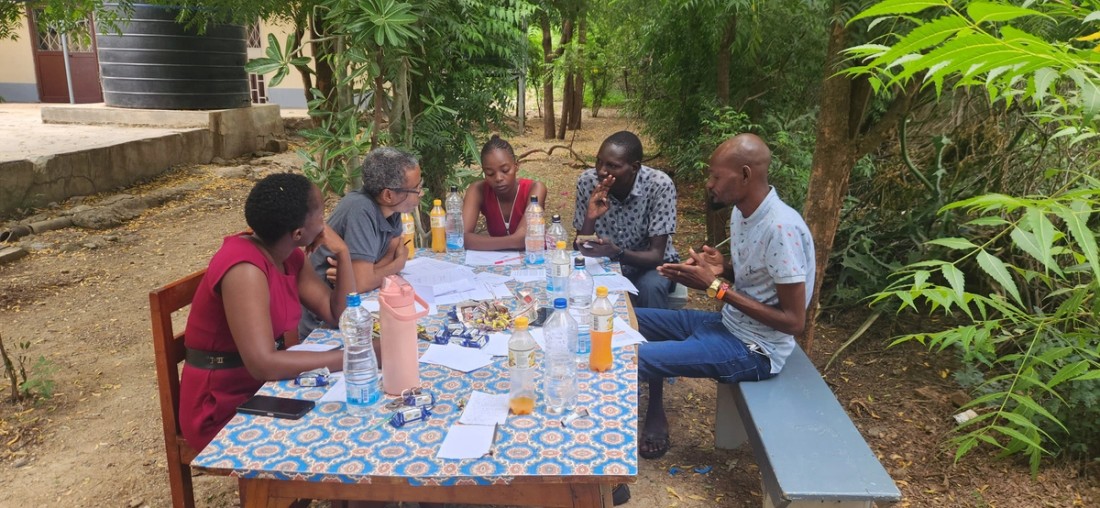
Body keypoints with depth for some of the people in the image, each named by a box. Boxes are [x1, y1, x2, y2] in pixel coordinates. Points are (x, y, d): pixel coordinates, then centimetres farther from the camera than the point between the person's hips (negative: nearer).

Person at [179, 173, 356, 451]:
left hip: (264, 389, 8)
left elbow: (339, 316, 2)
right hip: (224, 411, -8)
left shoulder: (289, 256, -1)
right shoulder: (245, 269, -27)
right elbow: (263, 364, -35)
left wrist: (342, 254, -9)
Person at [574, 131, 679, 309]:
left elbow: (656, 256, -25)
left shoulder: (660, 186, -25)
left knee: (651, 286, -33)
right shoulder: (587, 182, -16)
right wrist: (590, 219, -32)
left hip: (649, 263, -2)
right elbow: (579, 249, -12)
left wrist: (616, 252, -43)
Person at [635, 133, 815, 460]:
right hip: (728, 324, 9)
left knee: (632, 357, -19)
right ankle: (655, 413, 19)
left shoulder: (781, 229, -27)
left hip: (753, 350, -9)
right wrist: (720, 269, -6)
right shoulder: (742, 211, 1)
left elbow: (794, 322, -24)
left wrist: (717, 287, -23)